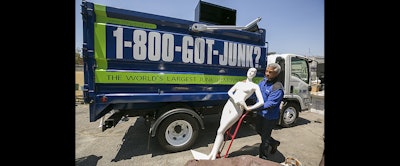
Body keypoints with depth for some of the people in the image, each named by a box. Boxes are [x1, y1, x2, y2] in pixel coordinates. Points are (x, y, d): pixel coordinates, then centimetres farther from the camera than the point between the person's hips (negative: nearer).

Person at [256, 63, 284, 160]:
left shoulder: (277, 88, -28)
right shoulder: (265, 80, -2)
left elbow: (270, 104, -33)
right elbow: (258, 88, 20)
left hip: (270, 117, -8)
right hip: (260, 113, 9)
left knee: (265, 138, 8)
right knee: (259, 130, 26)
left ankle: (263, 158, 31)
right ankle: (274, 143, 52)